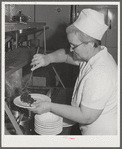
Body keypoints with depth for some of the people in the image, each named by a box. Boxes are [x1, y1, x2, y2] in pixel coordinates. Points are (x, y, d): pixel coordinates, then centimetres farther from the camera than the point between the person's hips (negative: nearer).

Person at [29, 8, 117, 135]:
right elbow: (66, 55, 13)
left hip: (101, 133, -8)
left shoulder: (100, 74, -33)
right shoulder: (92, 54, -4)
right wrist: (48, 58, -8)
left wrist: (50, 107, -23)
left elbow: (87, 117, -30)